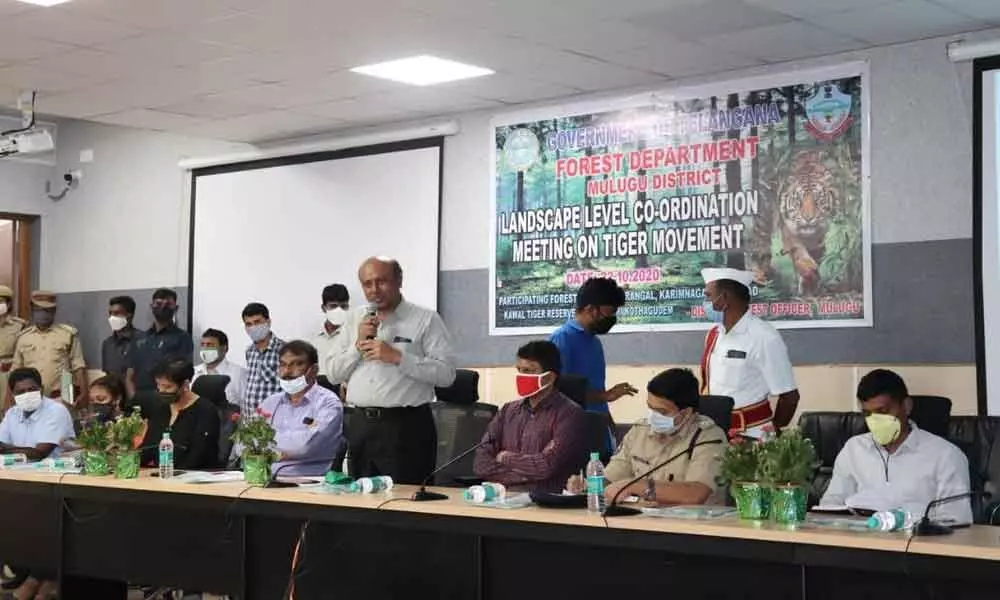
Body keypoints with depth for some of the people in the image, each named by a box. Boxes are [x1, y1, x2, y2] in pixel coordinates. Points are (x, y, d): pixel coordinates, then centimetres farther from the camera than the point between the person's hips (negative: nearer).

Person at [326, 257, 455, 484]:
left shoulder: (426, 319, -2)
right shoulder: (354, 319, 14)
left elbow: (446, 373, -11)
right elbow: (333, 373, 11)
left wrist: (397, 357, -17)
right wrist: (357, 345, -4)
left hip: (406, 426, -5)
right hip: (361, 425, 5)